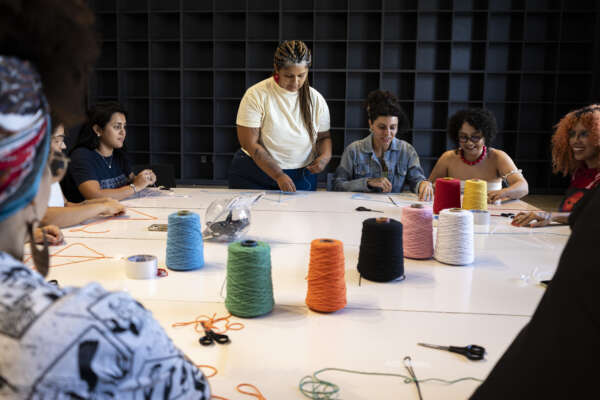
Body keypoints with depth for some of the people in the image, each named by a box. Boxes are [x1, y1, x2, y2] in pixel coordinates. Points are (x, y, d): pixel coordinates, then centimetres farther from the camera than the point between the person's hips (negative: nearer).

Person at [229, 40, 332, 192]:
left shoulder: (316, 100, 1)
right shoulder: (256, 95, -10)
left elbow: (323, 137, 12)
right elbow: (250, 144, -13)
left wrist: (325, 156, -11)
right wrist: (278, 175, -20)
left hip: (302, 178, 2)